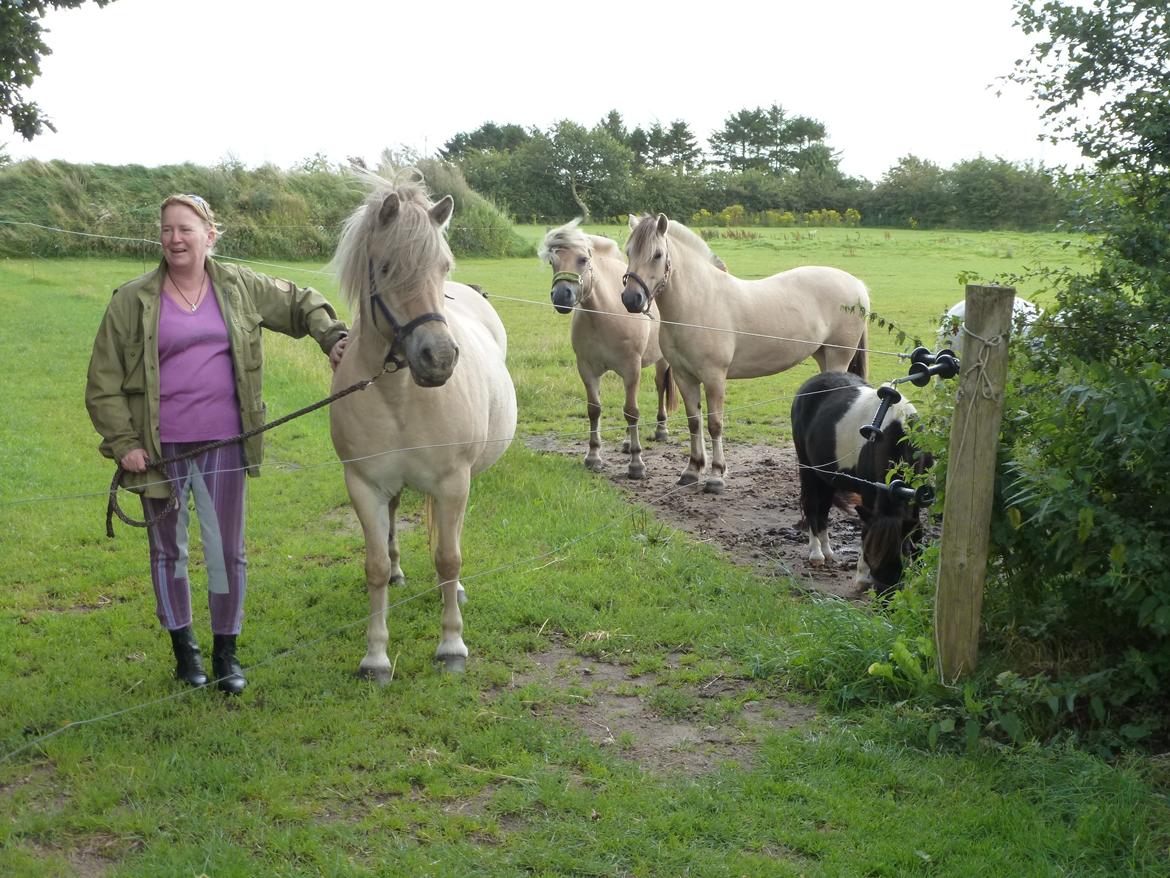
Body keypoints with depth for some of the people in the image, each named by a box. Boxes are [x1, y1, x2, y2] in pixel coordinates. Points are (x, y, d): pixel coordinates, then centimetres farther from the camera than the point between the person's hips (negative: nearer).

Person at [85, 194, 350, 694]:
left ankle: (226, 651, 23)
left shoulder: (240, 287, 3)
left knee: (228, 551, 5)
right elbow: (103, 382, 0)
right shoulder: (133, 301, -3)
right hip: (160, 449, -1)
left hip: (224, 443, 1)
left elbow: (300, 303, 18)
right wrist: (123, 442, -7)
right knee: (168, 551, 12)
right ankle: (184, 648, 30)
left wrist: (332, 336, 2)